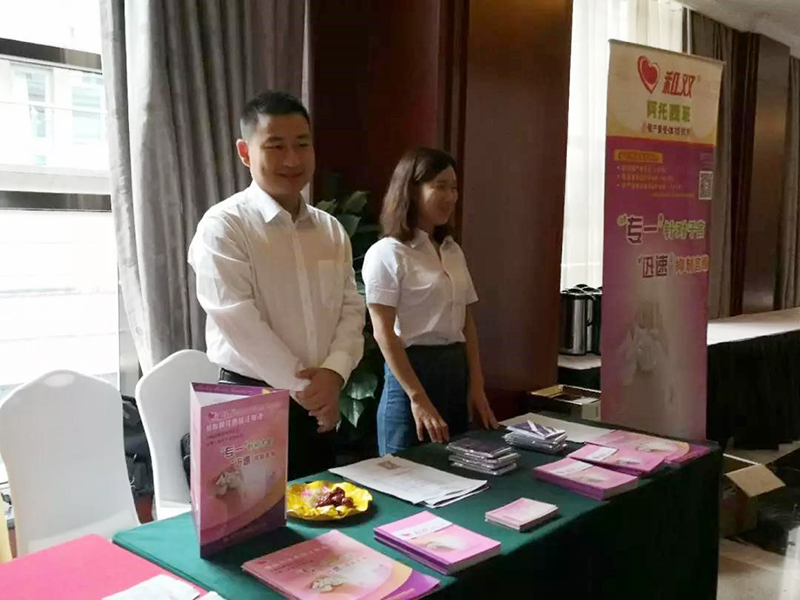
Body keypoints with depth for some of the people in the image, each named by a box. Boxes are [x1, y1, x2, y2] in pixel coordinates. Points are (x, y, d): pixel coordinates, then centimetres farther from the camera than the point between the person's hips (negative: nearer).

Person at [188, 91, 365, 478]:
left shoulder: (331, 230, 8)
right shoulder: (223, 227, -11)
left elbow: (352, 308, 5)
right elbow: (240, 324, -18)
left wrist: (332, 373, -12)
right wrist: (303, 387, -15)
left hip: (320, 402, 6)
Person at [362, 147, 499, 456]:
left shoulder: (453, 251, 12)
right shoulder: (387, 253, -9)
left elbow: (467, 323, 13)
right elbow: (383, 333, -14)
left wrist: (476, 386, 6)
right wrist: (418, 398, -18)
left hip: (457, 372, 7)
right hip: (412, 371, -6)